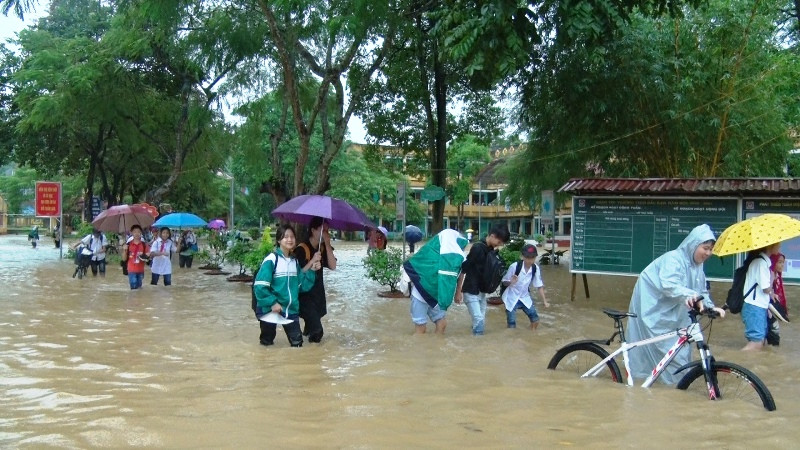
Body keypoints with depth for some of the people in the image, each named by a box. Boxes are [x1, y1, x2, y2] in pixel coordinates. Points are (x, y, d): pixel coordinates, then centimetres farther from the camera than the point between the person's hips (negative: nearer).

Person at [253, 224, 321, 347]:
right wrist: (272, 303, -22)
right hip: (270, 309, -5)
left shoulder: (295, 261, 6)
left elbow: (303, 286, 6)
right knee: (267, 343, 12)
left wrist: (311, 270, -4)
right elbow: (259, 286, -19)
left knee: (297, 343, 8)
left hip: (291, 309, 5)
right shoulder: (271, 260, -15)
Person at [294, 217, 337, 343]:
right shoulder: (301, 249, -15)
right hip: (304, 294, -6)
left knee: (313, 327, 16)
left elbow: (333, 266, -8)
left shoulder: (323, 248, 5)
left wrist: (327, 244, -14)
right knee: (316, 329, -15)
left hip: (318, 294, 7)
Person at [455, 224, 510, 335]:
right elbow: (463, 269, -18)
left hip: (482, 291, 8)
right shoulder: (477, 248, -19)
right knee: (479, 320, -13)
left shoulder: (491, 250, 5)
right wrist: (458, 291, -17)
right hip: (470, 291, -8)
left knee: (482, 321, 9)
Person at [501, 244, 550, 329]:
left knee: (535, 319, 2)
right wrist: (511, 282, -34)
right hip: (511, 298, -4)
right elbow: (504, 282, -12)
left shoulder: (536, 268, -11)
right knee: (511, 324, -6)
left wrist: (544, 301, -7)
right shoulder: (514, 266, -23)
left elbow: (539, 286, -2)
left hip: (525, 297, 4)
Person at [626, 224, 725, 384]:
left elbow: (701, 291, 3)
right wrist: (690, 296, -56)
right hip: (652, 306, -8)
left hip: (670, 309, 8)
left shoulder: (697, 265, 3)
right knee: (660, 345, -9)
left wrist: (711, 306, -16)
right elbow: (669, 285, -40)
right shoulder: (674, 259, -24)